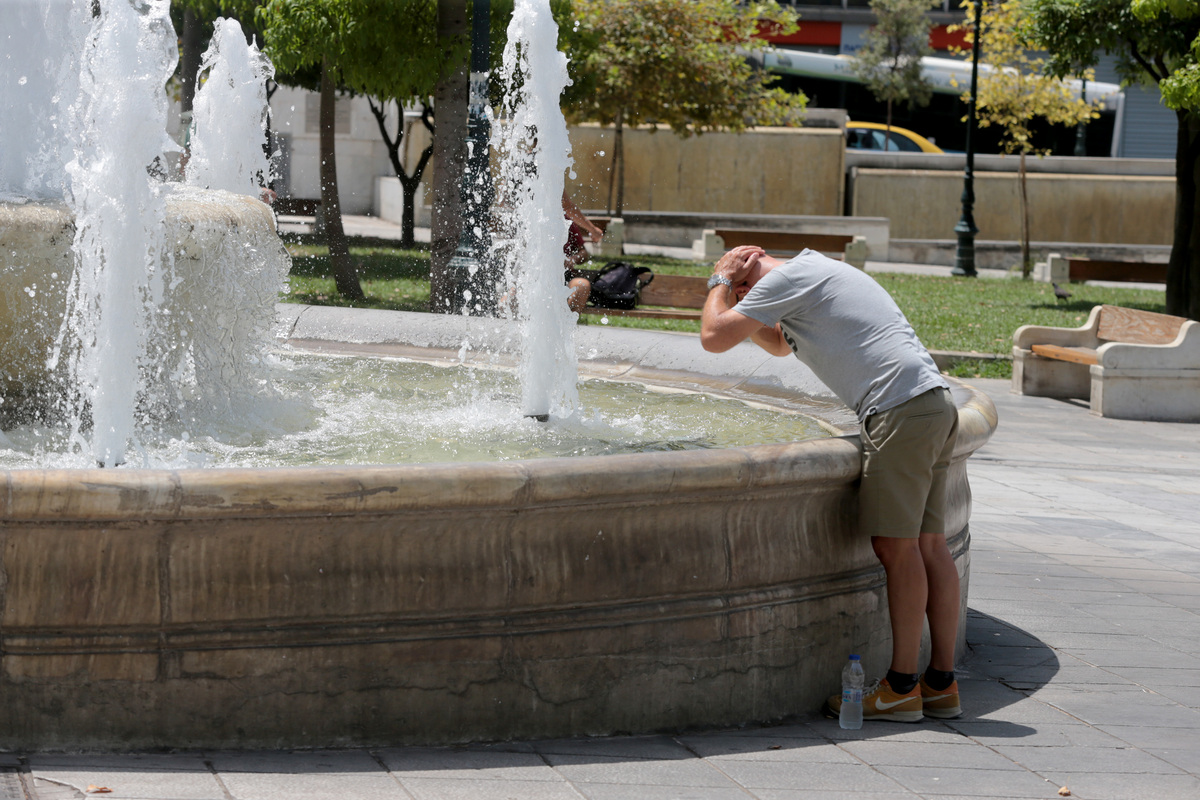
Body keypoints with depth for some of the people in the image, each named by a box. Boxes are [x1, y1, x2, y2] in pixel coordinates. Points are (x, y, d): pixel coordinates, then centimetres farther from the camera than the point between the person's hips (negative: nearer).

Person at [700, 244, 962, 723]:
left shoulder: (788, 278, -2)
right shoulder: (817, 273, 29)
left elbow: (714, 338, -3)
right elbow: (779, 345, 47)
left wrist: (721, 282, 15)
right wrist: (730, 292, 33)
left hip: (901, 407, -10)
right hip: (935, 403, 10)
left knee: (896, 544, -7)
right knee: (926, 544, 8)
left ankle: (902, 687, -5)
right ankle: (941, 683, 9)